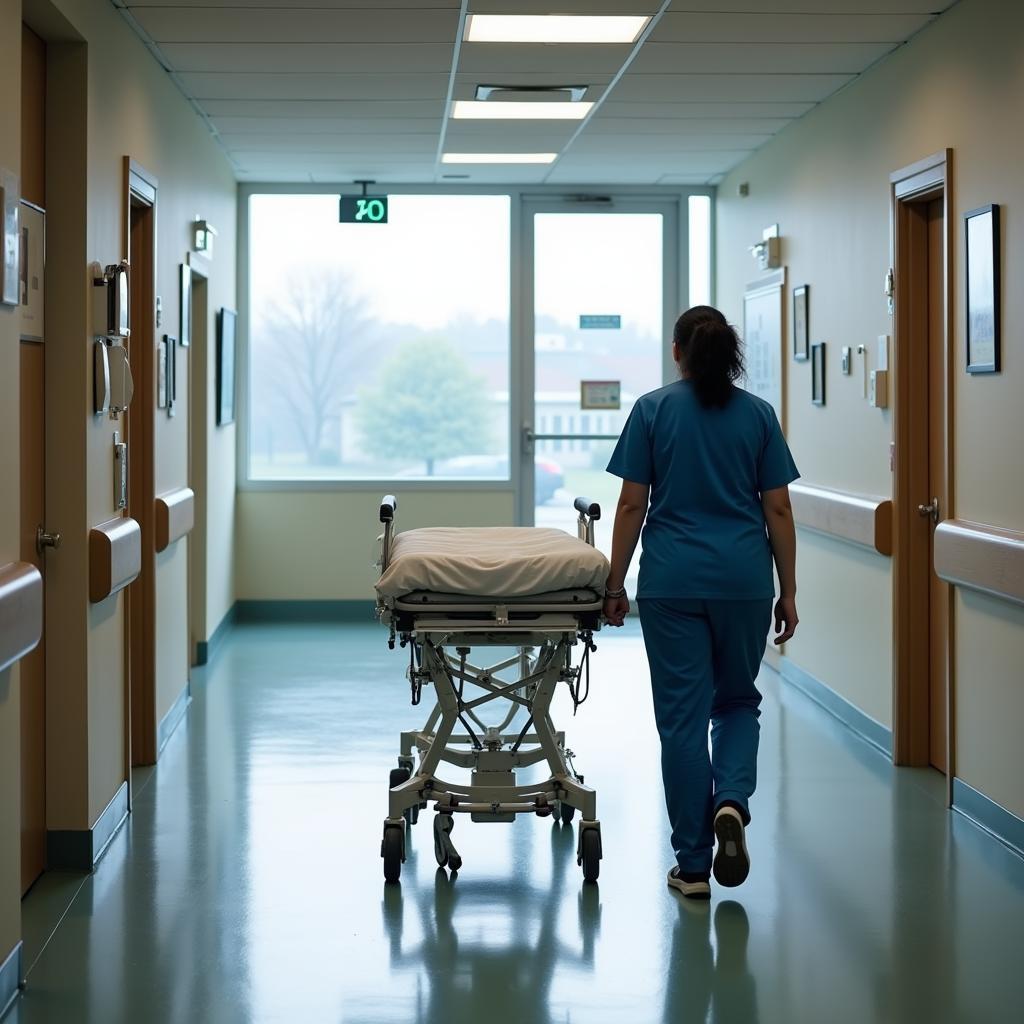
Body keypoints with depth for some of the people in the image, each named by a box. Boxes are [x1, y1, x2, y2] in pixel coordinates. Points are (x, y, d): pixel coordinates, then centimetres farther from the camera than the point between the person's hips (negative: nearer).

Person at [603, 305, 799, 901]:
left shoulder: (653, 410, -1)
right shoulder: (758, 415, 4)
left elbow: (632, 505, -2)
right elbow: (778, 509, 3)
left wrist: (615, 585, 5)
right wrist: (788, 591, 9)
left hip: (673, 580, -1)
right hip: (744, 578, 1)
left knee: (683, 716, 4)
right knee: (737, 701, 19)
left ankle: (694, 865, 6)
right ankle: (731, 801, -8)